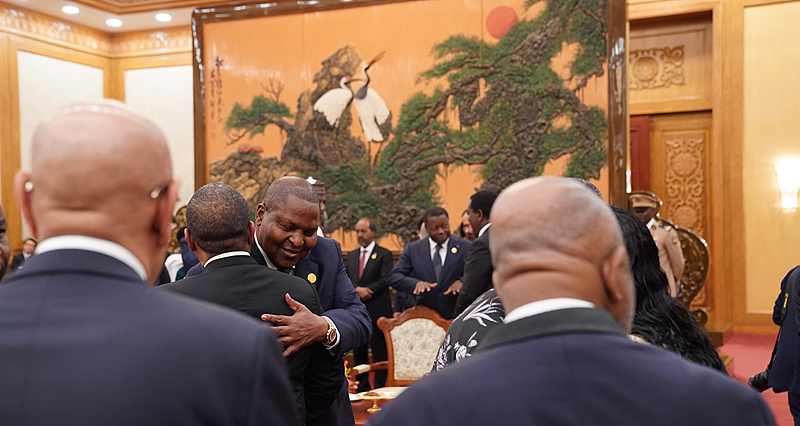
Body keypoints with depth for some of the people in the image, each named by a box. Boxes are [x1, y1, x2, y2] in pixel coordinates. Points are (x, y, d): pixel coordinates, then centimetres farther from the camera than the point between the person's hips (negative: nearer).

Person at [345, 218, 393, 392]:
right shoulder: (351, 256, 17)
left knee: (379, 353, -4)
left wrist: (365, 290, -13)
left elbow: (385, 280, -9)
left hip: (377, 311, -5)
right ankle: (362, 388, 19)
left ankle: (380, 389, 2)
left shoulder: (384, 254, 1)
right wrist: (357, 290, -11)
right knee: (358, 352, 10)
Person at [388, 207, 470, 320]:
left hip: (455, 316, -1)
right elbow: (394, 277, 0)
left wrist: (461, 281, -24)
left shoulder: (465, 247, 2)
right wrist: (416, 283, -19)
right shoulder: (412, 249, 6)